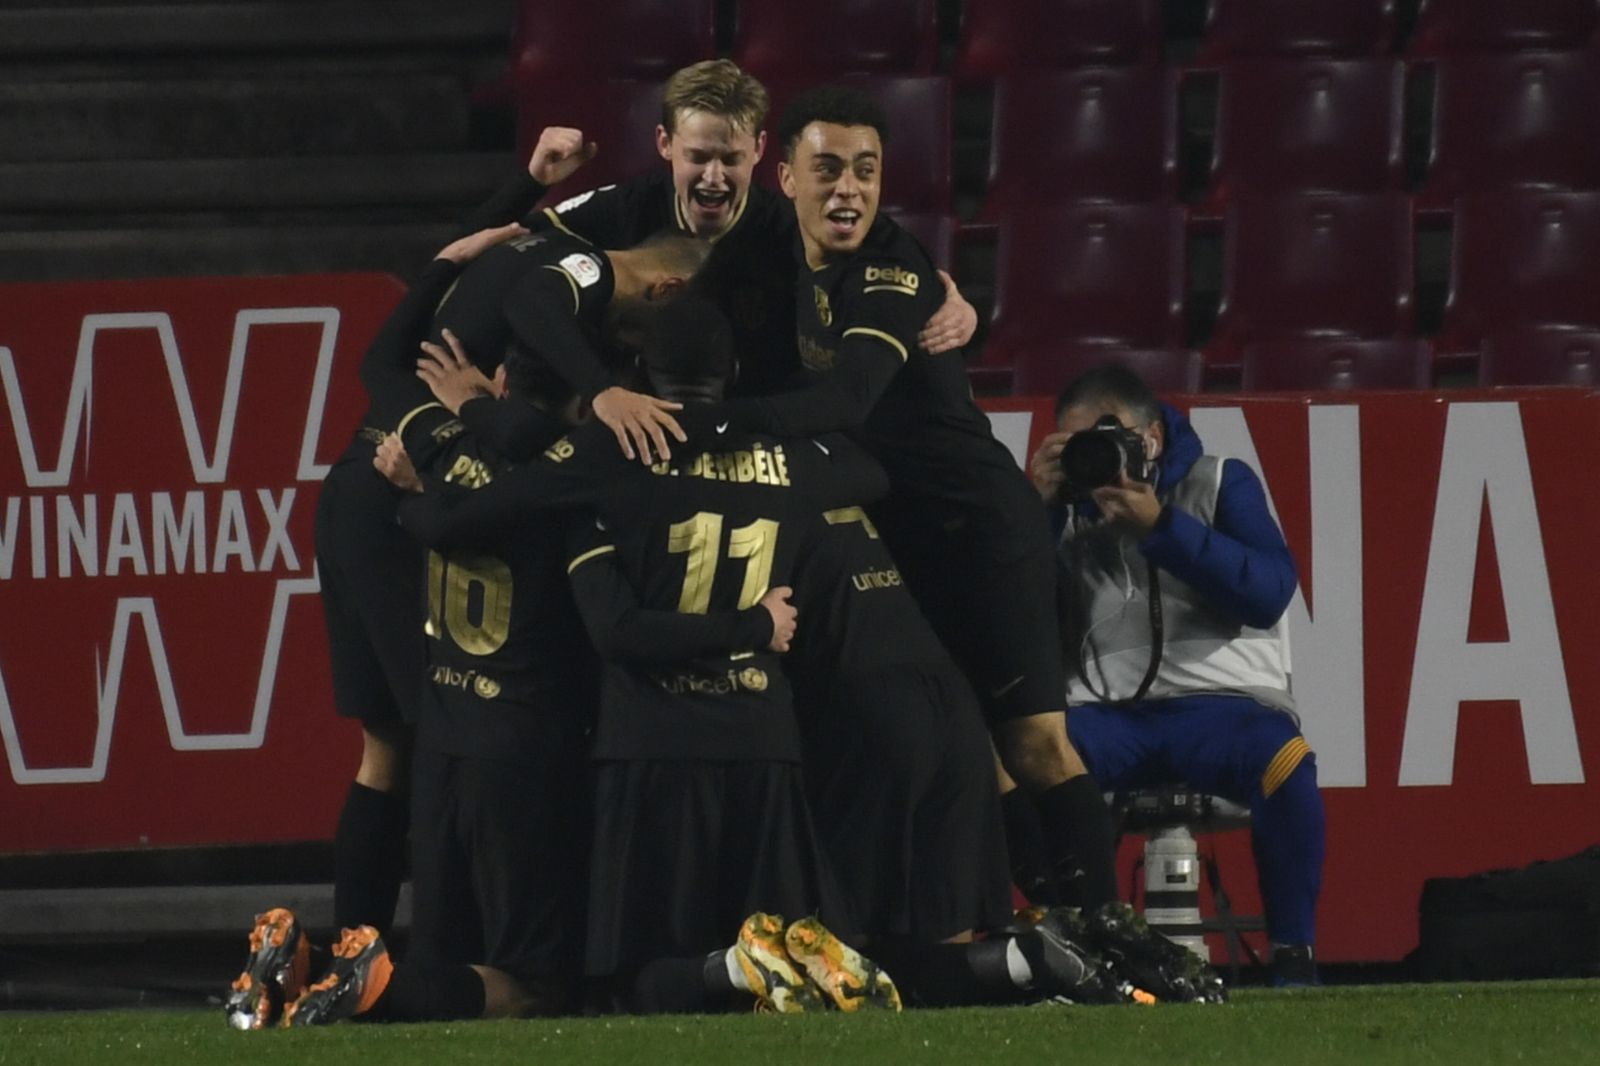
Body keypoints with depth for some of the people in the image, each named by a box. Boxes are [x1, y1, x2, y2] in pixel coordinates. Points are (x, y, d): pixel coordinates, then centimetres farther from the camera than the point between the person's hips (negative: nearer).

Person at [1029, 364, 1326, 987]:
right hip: (1110, 716, 2)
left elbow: (1269, 591, -6)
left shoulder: (1219, 484, 10)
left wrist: (1159, 527, -13)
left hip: (1223, 700, -2)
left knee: (1282, 759, -36)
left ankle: (1293, 955, -23)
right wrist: (1035, 508, -3)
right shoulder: (1069, 507, 17)